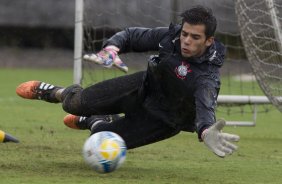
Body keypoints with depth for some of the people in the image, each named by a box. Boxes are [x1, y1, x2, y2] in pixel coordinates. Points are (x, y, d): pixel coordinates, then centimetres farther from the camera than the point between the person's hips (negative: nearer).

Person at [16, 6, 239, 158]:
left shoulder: (207, 76, -37)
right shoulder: (171, 36, -22)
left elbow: (205, 108, -55)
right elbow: (131, 36, -9)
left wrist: (206, 133, -79)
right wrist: (112, 48, -32)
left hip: (163, 120, -3)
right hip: (143, 88, 3)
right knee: (76, 104, -1)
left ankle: (94, 121, 33)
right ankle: (57, 93, 37)